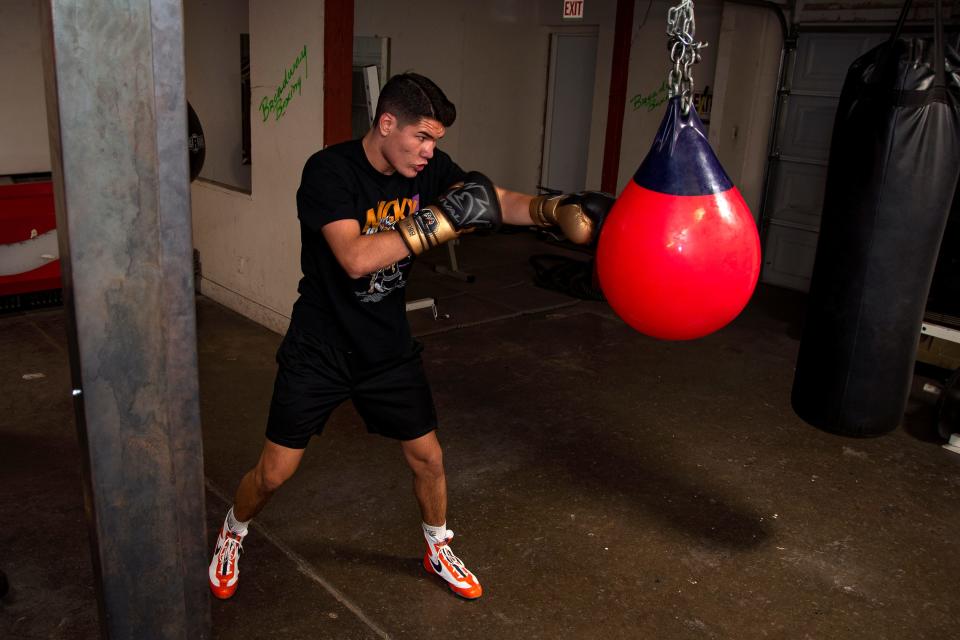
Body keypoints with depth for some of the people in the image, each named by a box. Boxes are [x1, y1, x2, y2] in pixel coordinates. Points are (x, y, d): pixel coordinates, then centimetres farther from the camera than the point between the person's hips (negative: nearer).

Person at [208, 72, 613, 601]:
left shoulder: (428, 168, -7)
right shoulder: (329, 171, -23)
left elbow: (499, 201, -7)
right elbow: (356, 258, -36)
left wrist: (559, 210, -25)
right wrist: (442, 220, -37)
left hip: (389, 349, 5)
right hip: (318, 352, -4)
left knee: (428, 457, 12)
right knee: (274, 472, 6)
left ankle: (438, 551, 39)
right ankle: (232, 535, 39)